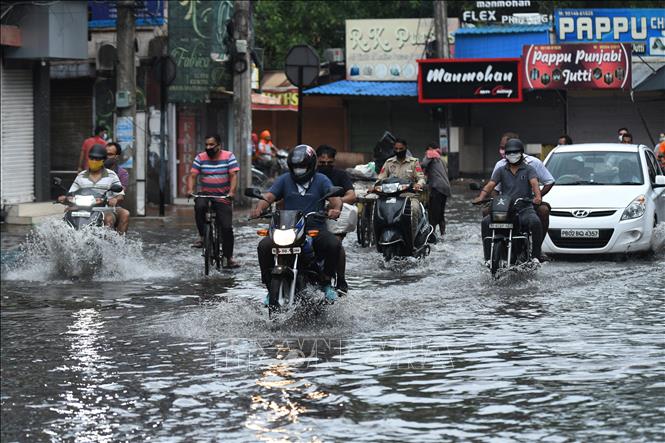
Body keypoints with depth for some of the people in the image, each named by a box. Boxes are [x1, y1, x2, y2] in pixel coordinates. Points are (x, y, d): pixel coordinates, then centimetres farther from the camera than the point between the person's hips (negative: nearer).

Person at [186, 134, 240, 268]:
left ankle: (228, 258, 4)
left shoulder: (229, 157, -2)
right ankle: (202, 236, -20)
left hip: (223, 197, -1)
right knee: (199, 206, -35)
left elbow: (234, 176, -10)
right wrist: (190, 190, -21)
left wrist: (232, 192, -27)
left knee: (227, 228, -7)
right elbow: (192, 175, -2)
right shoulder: (200, 158, 3)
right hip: (205, 194, 1)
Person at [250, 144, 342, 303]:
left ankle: (325, 282, -5)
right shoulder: (284, 179, 11)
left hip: (315, 229, -1)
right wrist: (259, 208, -24)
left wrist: (336, 209, -33)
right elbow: (268, 197, -1)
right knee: (264, 246, -24)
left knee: (334, 245, -29)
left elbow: (334, 197, -9)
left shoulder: (321, 180, 6)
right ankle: (271, 287, -8)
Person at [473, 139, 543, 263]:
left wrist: (537, 196, -32)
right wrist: (481, 197, -19)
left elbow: (534, 183, -10)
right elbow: (490, 185, 2)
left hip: (524, 209, -2)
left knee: (535, 222, -34)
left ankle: (536, 256, -23)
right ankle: (488, 257, -17)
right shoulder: (501, 171, 16)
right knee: (486, 222, -23)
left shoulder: (529, 169, 9)